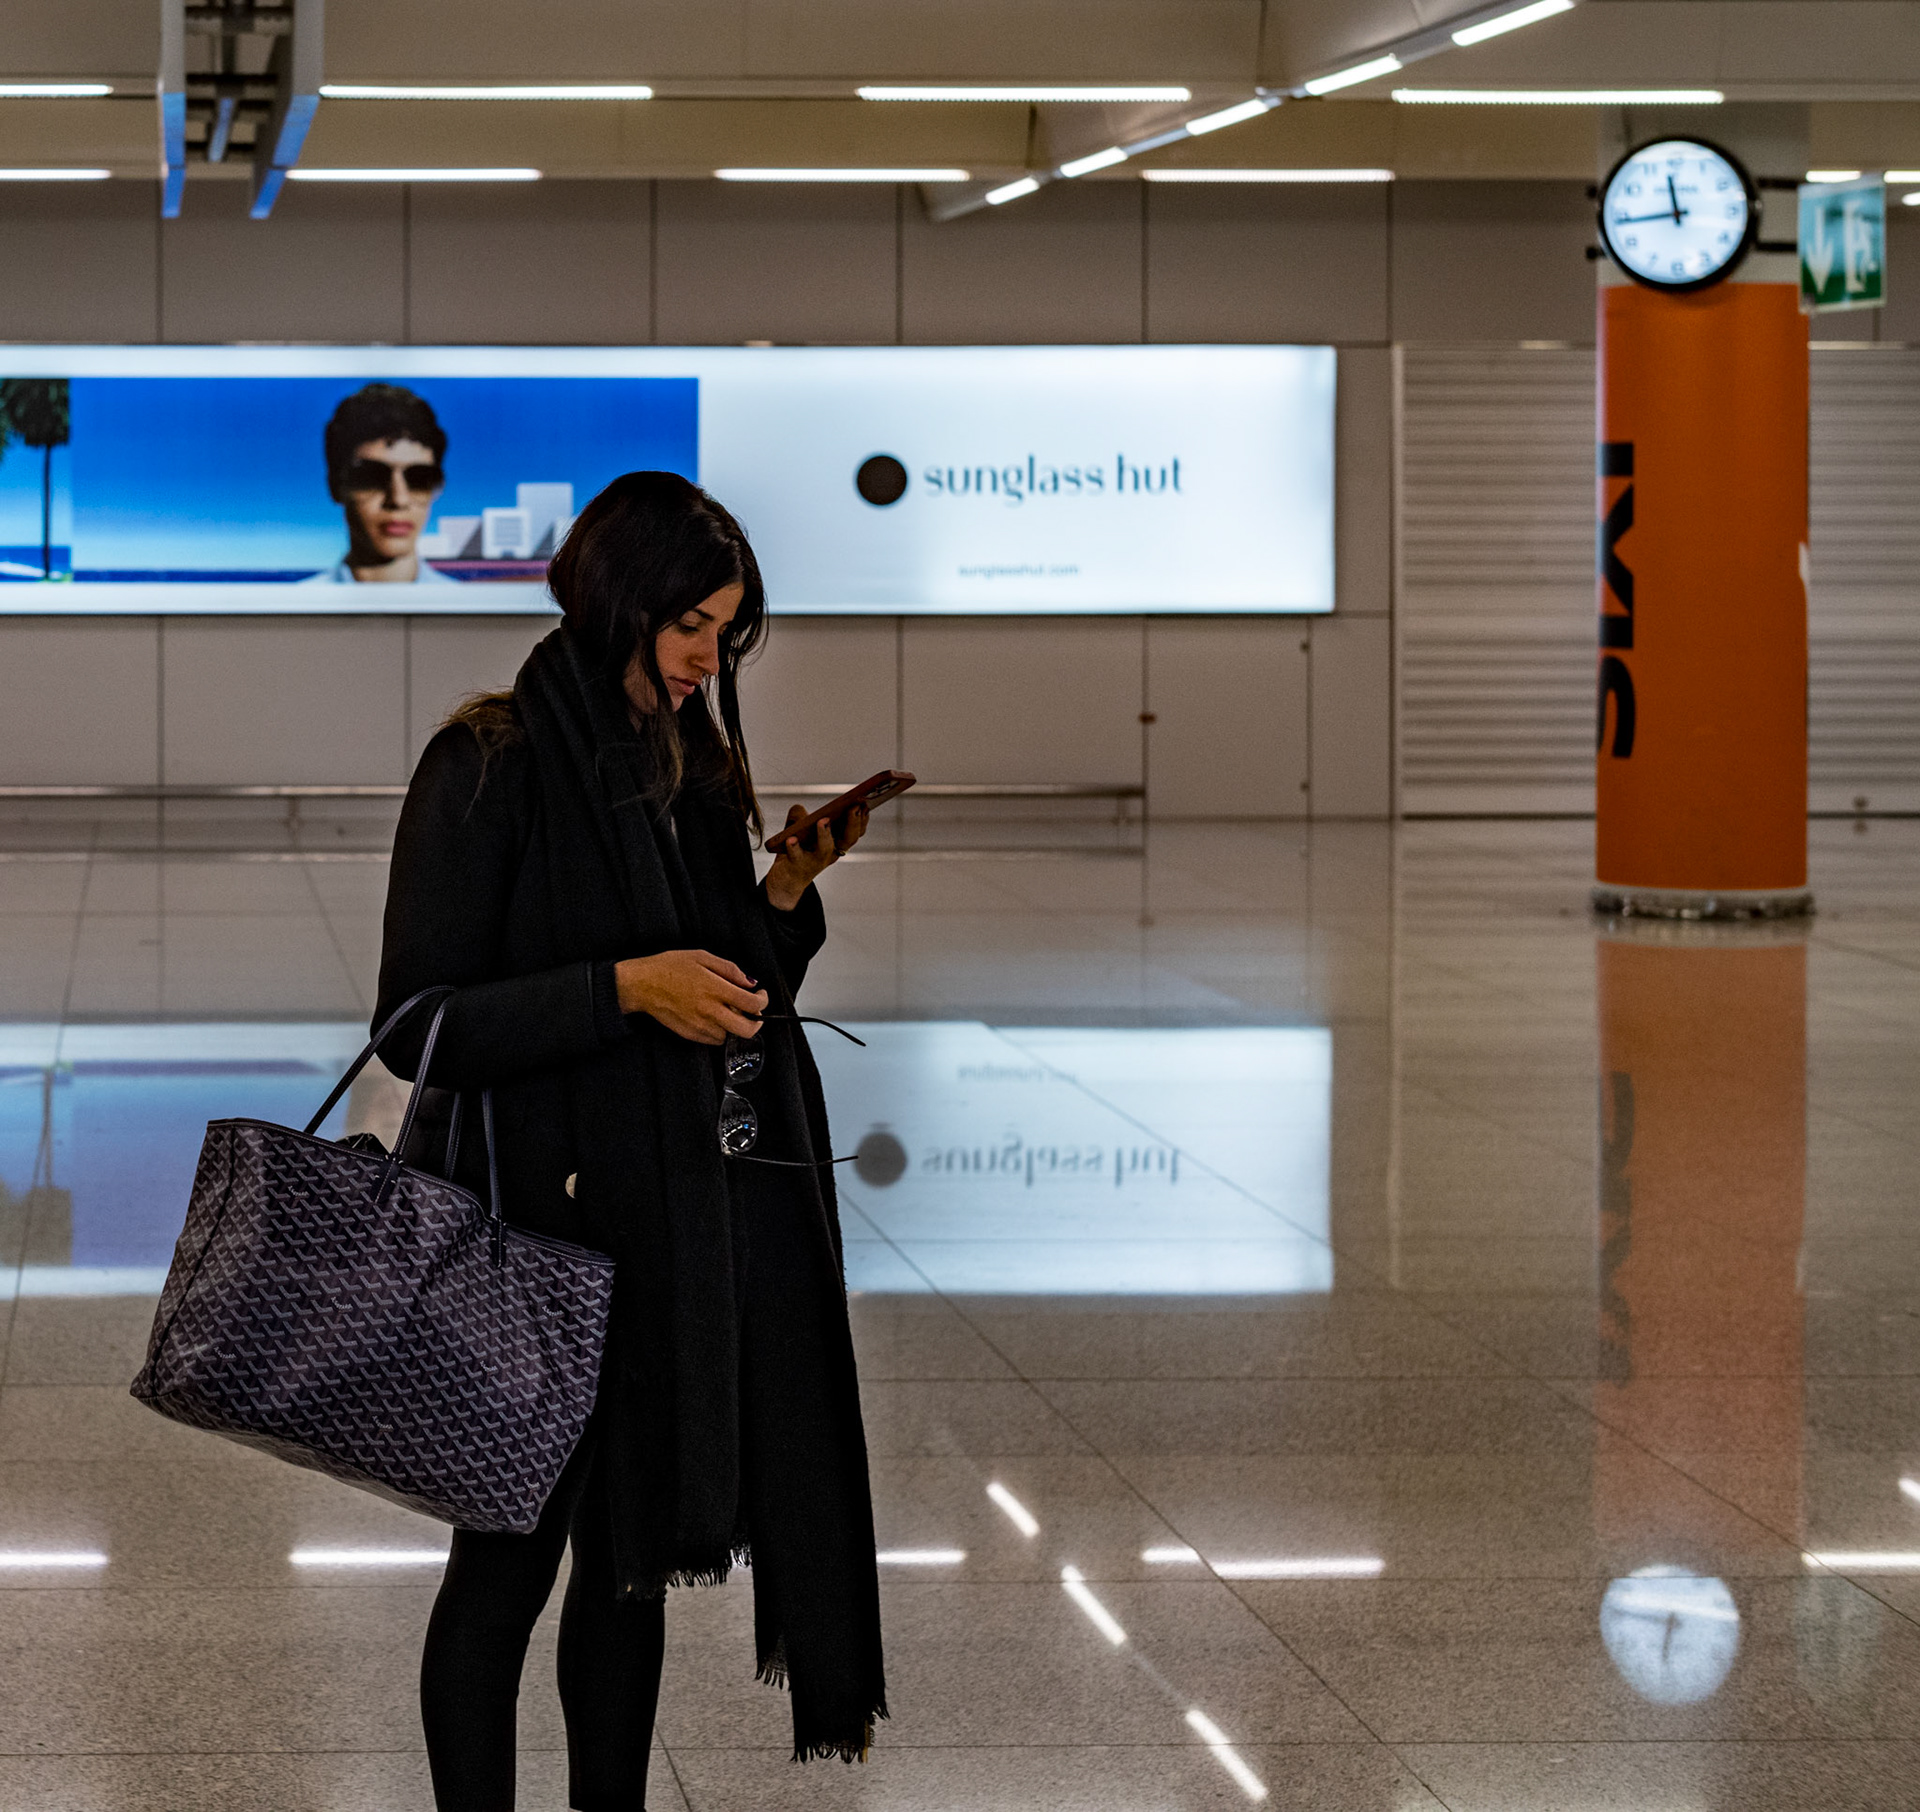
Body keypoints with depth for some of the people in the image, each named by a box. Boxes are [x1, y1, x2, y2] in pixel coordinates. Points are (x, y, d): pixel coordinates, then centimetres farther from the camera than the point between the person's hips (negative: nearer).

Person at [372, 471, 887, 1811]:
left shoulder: (686, 766, 12)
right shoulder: (492, 768, -11)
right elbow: (420, 1024, -14)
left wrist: (788, 895, -1)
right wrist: (625, 987, -22)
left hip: (686, 1223, 7)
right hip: (549, 1214, -7)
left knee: (635, 1553, 12)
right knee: (513, 1553, 1)